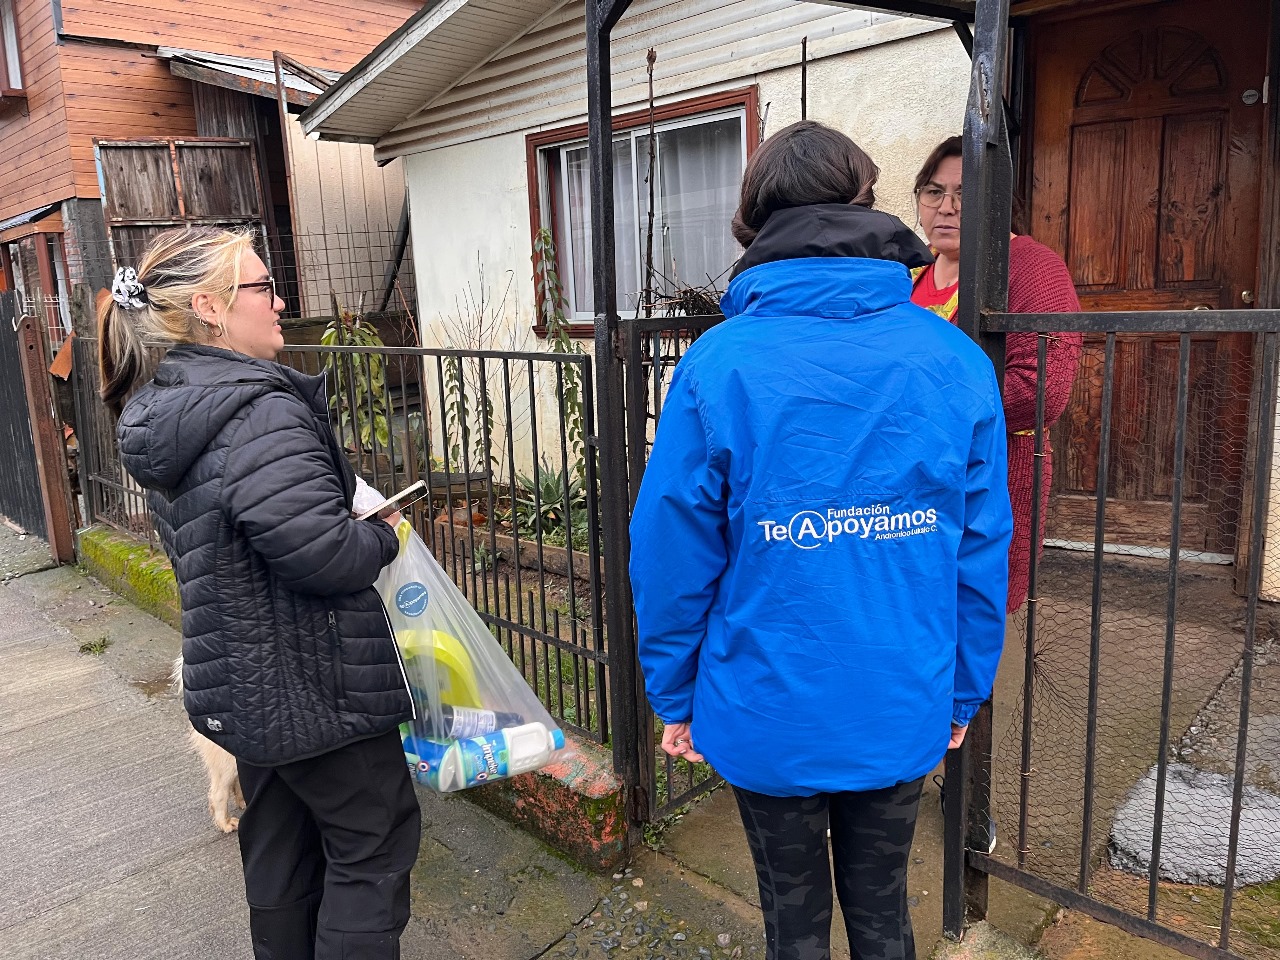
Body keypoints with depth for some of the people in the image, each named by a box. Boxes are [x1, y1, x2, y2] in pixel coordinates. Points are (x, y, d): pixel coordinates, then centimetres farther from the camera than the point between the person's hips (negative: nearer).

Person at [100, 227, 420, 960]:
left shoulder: (167, 412, 6)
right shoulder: (261, 414, -26)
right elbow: (323, 552, -31)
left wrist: (358, 517, 9)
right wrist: (386, 537, -11)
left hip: (241, 686, 9)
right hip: (314, 689, -9)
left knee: (279, 845, 23)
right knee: (374, 844, 9)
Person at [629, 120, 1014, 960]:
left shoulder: (720, 365, -17)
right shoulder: (957, 361, -10)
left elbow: (673, 554, -12)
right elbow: (983, 551, -4)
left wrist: (674, 695, 3)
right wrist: (963, 693, 9)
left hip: (769, 714, -2)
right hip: (904, 713, 3)